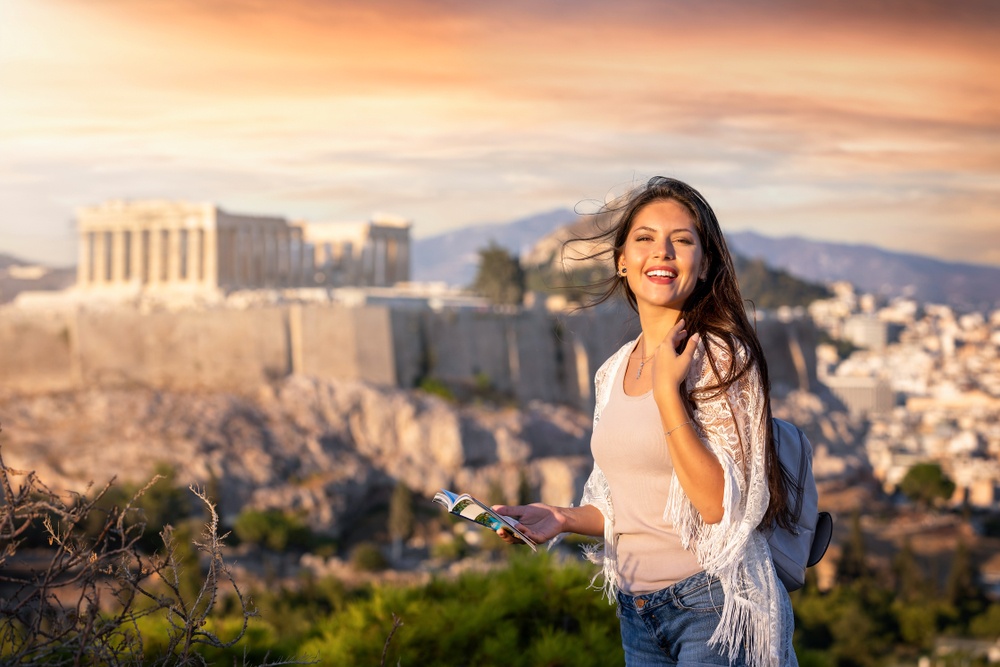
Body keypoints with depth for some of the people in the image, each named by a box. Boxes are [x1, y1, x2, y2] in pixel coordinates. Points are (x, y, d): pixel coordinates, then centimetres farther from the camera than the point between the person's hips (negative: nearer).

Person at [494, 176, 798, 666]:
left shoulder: (722, 357, -12)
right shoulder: (613, 373, 8)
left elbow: (719, 506, -20)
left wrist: (667, 390, -22)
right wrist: (562, 519, -1)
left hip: (713, 606, -6)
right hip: (635, 610, 6)